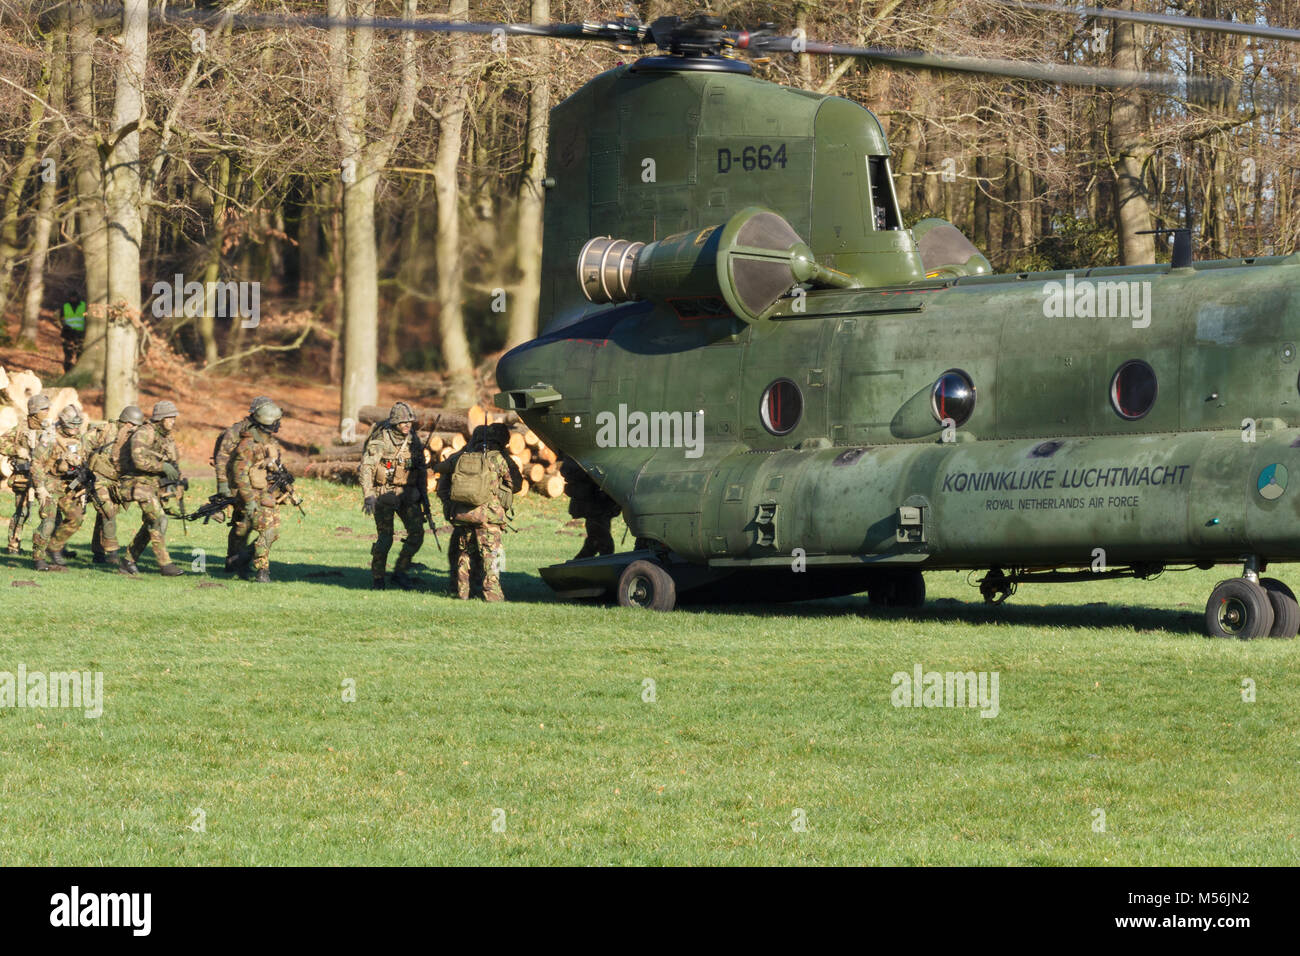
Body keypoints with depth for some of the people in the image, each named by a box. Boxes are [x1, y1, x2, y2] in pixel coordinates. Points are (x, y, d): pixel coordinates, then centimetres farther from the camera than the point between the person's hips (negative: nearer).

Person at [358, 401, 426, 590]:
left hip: (407, 494, 5)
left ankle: (400, 572, 10)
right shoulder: (379, 440, -13)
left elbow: (421, 469, 15)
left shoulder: (414, 440, 4)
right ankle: (377, 577, 11)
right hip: (384, 494, -5)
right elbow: (366, 468, -15)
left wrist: (423, 494, 10)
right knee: (385, 538, -8)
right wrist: (368, 496, -24)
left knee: (417, 533, -6)